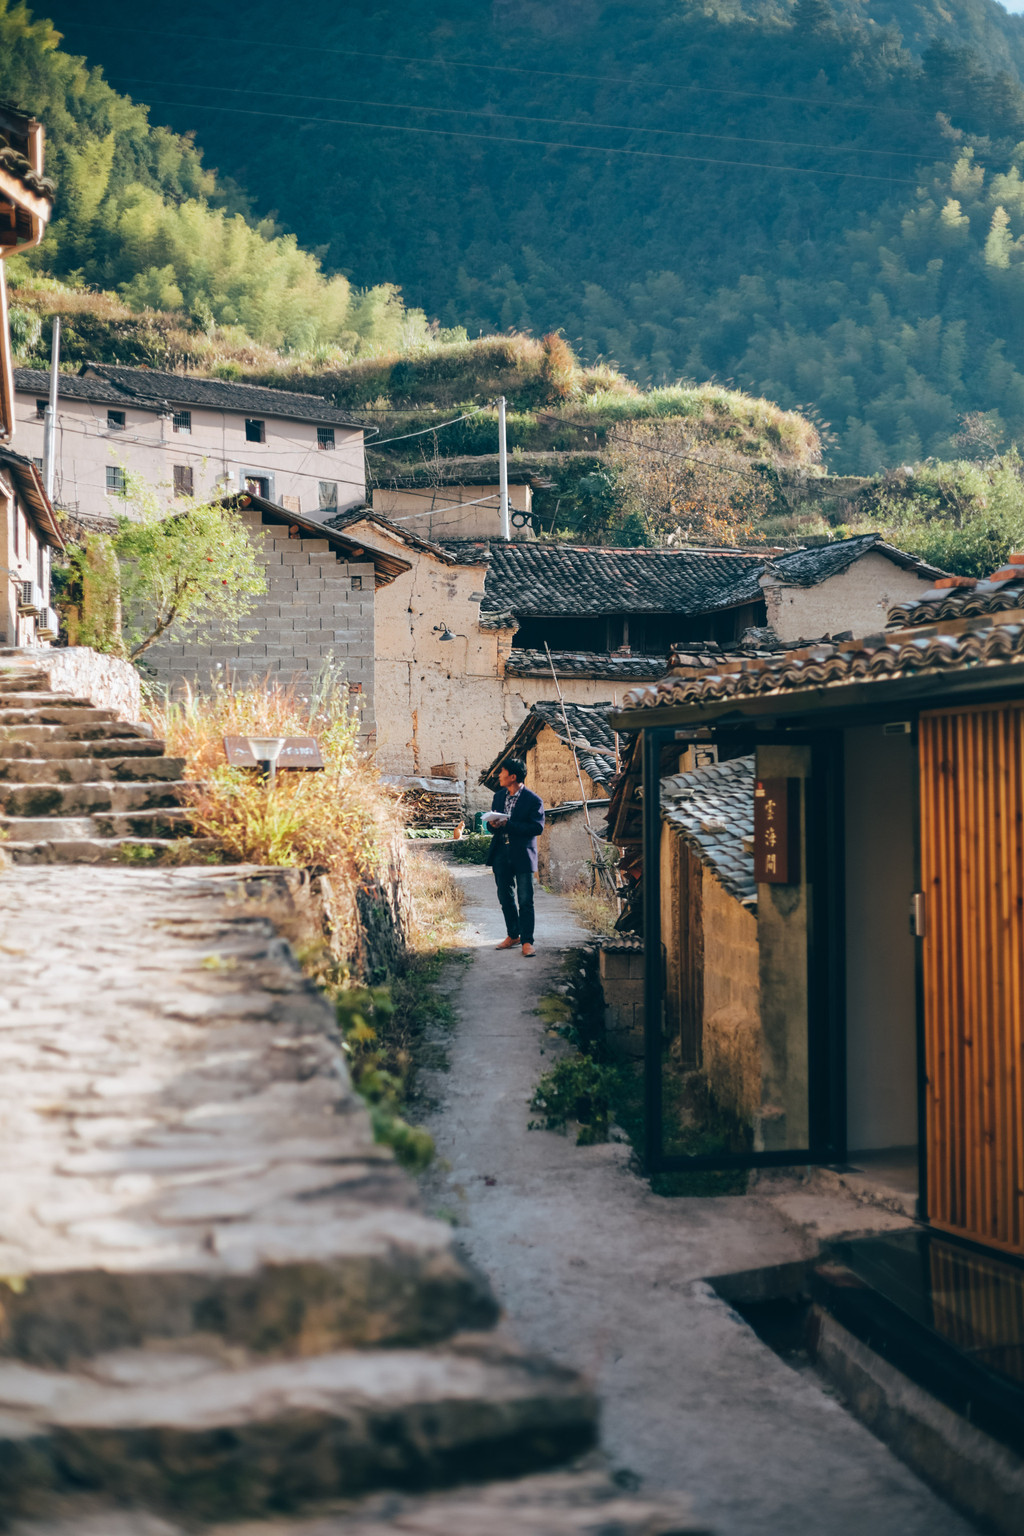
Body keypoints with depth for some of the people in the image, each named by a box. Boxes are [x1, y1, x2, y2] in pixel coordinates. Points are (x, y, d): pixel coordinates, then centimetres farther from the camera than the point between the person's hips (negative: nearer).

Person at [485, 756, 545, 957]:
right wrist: (493, 825, -9)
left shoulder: (533, 800, -10)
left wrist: (508, 825, -23)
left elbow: (537, 827, -17)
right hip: (501, 855, 6)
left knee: (525, 900, -5)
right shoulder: (499, 796, 11)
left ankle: (527, 941, 1)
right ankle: (513, 935, 26)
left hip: (523, 856, -6)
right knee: (505, 898, 12)